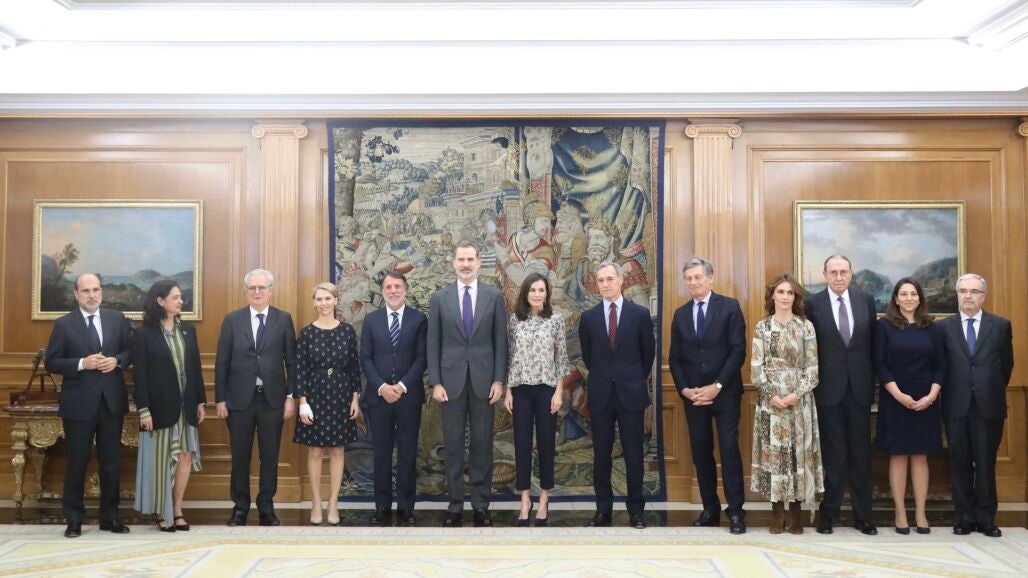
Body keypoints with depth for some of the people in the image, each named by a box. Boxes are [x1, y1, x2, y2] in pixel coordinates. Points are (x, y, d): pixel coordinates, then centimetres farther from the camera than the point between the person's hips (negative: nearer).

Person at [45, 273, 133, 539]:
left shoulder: (117, 319, 5)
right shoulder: (64, 324, -2)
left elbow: (130, 350, 9)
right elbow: (51, 362, -3)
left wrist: (117, 361, -11)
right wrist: (82, 364, -18)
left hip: (111, 401, 2)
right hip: (79, 403, -2)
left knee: (111, 462, 9)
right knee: (77, 463, 6)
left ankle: (110, 517, 20)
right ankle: (74, 519, 18)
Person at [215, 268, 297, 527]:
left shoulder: (284, 319, 2)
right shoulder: (232, 320, 2)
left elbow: (291, 361, 2)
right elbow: (222, 362, 2)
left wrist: (291, 396, -3)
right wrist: (220, 399, -2)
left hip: (272, 398, 0)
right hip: (240, 398, 0)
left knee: (270, 457, 7)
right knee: (240, 457, 8)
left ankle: (266, 507, 20)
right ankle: (240, 507, 21)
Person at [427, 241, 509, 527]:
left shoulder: (494, 296, 3)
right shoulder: (439, 298, 3)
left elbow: (500, 341, 3)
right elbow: (433, 344, 3)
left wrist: (499, 380, -4)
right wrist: (435, 382, -4)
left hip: (483, 380, 0)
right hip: (451, 380, 0)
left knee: (482, 444, 5)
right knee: (453, 445, 6)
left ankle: (481, 505, 13)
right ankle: (455, 504, 14)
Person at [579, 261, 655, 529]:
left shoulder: (640, 314, -1)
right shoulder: (588, 317, 4)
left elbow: (649, 353, 8)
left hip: (631, 392, -2)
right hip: (601, 393, 2)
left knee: (633, 453, 3)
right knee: (601, 454, 5)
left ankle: (636, 510, 12)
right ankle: (603, 509, 13)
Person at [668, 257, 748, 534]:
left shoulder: (730, 307, -2)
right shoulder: (681, 314, 12)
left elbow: (738, 350, -9)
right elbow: (675, 358, 11)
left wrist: (717, 386, -15)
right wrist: (684, 389, -5)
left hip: (725, 393, -4)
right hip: (693, 395, 4)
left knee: (729, 449, -5)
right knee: (701, 452, 7)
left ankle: (735, 511, 1)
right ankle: (710, 509, 15)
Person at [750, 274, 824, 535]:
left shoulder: (806, 326, 3)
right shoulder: (762, 327, 4)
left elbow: (812, 366, -1)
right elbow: (756, 366, 0)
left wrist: (797, 394, -12)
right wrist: (772, 394, -11)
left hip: (799, 400, 0)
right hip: (770, 399, 0)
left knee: (799, 451, 1)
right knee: (773, 451, 1)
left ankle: (796, 515, 9)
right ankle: (777, 515, 8)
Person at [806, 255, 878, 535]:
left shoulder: (866, 300, 4)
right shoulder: (813, 304, -4)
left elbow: (873, 342, 7)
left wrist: (872, 380, 3)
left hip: (859, 387, 2)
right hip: (829, 388, -2)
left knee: (860, 453, 8)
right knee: (833, 454, 5)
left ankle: (862, 515, 18)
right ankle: (828, 513, 15)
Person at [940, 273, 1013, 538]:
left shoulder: (1001, 325, 4)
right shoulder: (944, 327, 3)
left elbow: (1007, 363, 10)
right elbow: (940, 365, 8)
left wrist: (994, 392, 13)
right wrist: (950, 392, 7)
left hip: (988, 406, 0)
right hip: (957, 406, 0)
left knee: (986, 463, 5)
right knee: (960, 464, 5)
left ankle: (986, 518, 15)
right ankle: (965, 517, 13)